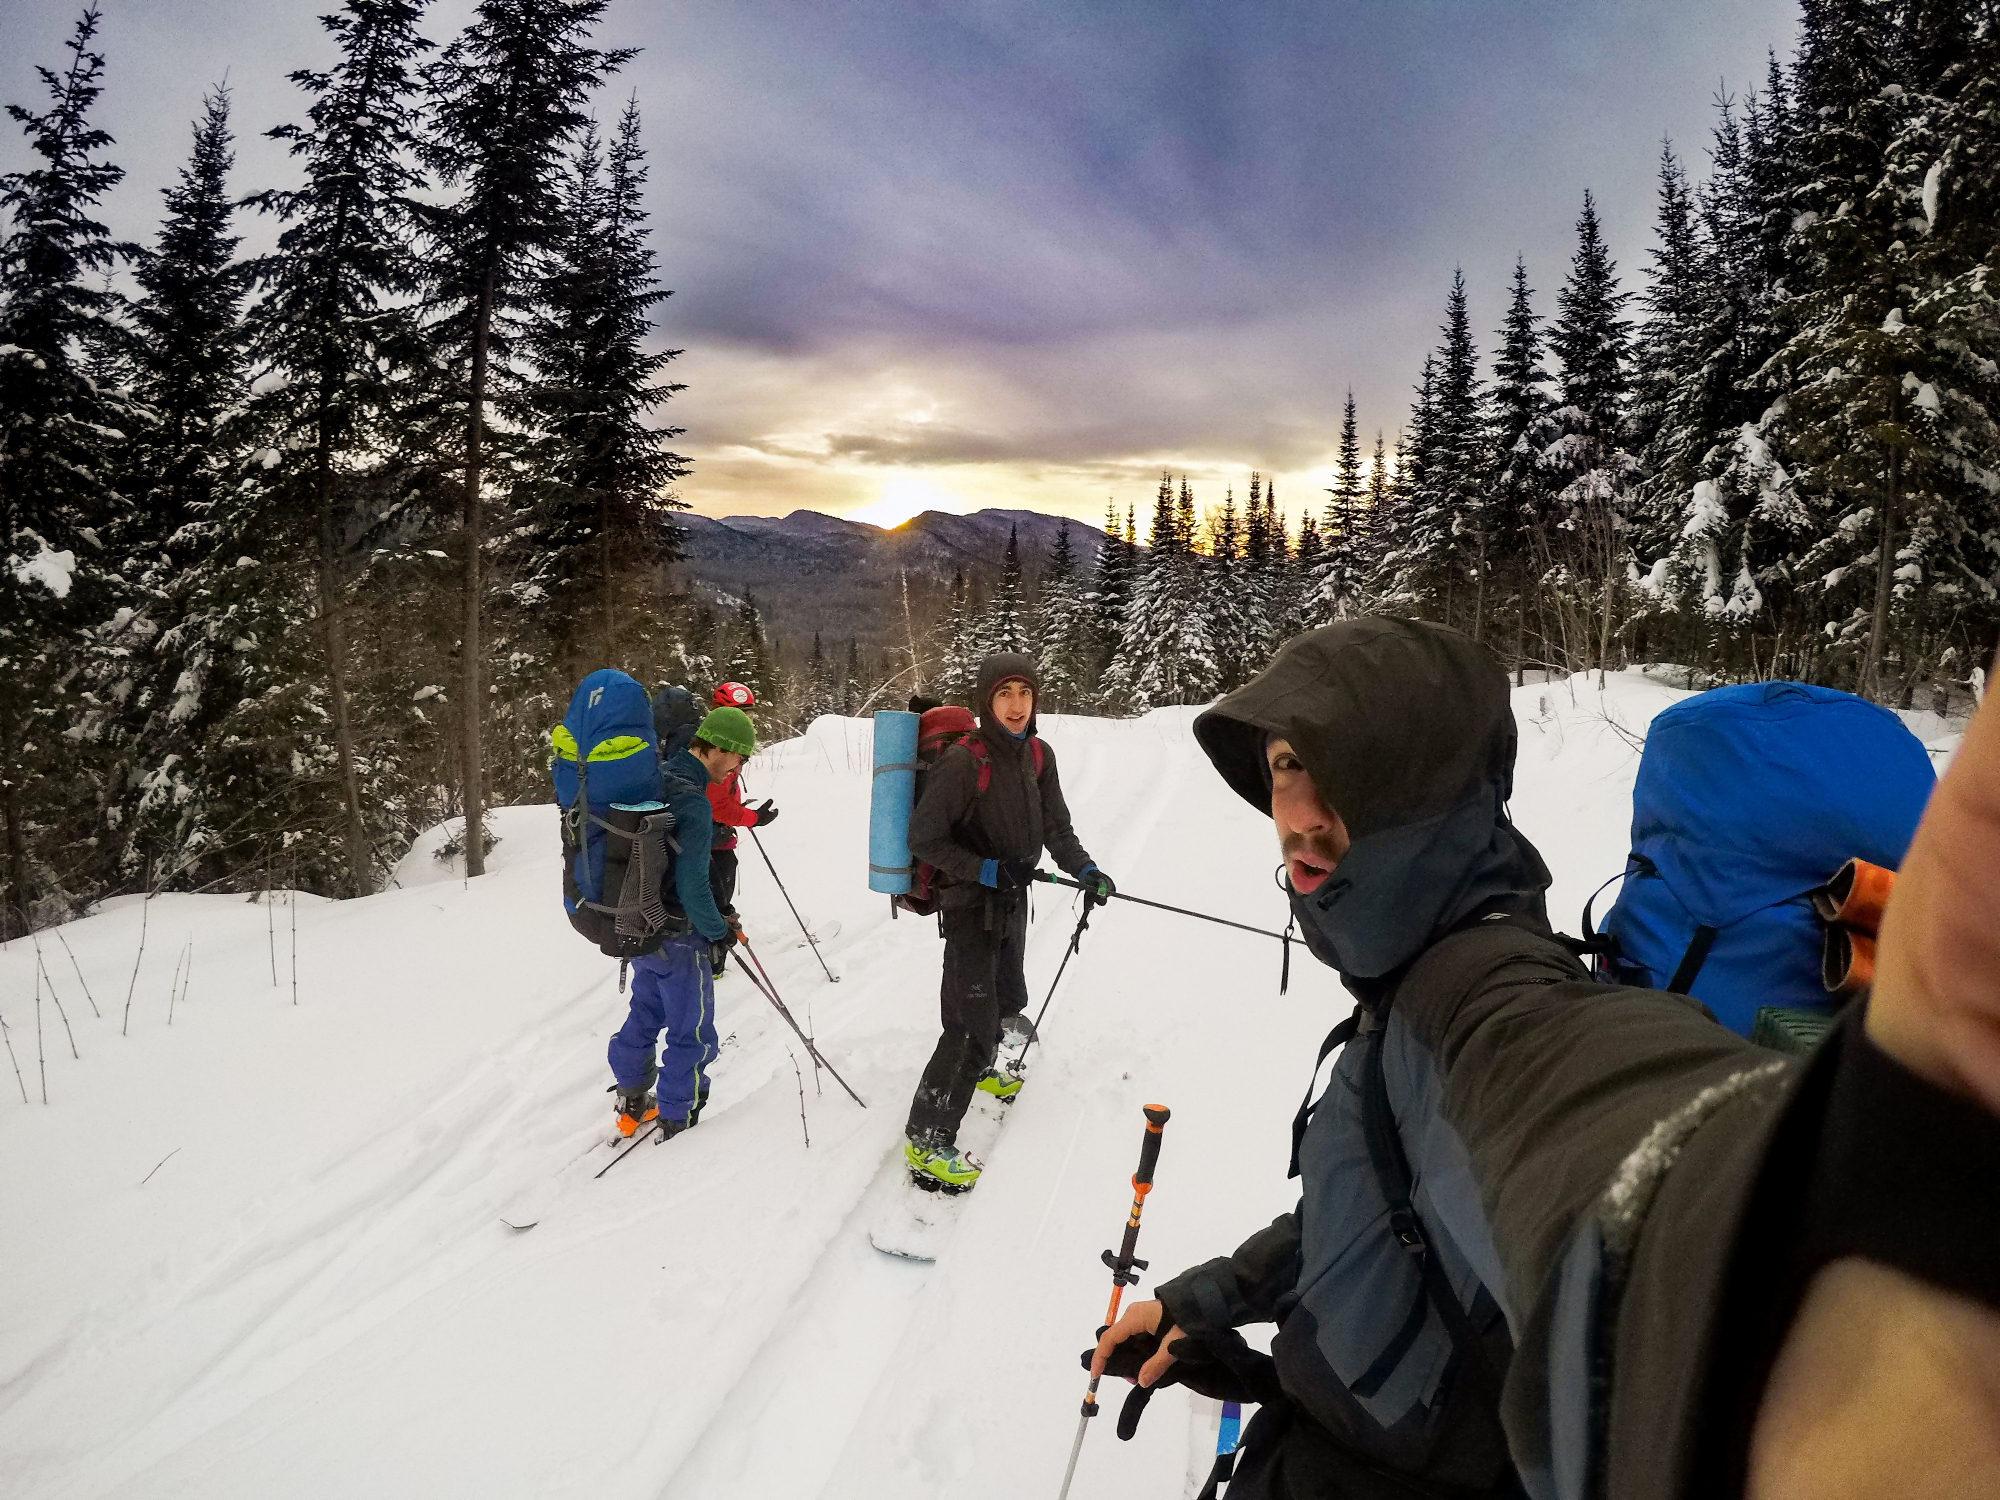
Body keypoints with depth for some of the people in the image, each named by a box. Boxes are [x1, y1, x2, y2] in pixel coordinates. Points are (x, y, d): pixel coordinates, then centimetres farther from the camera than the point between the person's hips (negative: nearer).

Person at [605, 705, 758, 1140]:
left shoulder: (658, 778, 3)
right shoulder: (692, 802, -26)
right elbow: (692, 887, -26)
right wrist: (720, 931, -11)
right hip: (676, 938, -9)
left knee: (646, 1011, 25)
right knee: (692, 1032, 6)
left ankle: (632, 1103, 40)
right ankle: (678, 1123, 17)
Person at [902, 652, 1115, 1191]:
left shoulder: (1038, 756, 0)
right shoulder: (963, 762, -22)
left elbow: (1056, 827, 6)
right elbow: (923, 838, -19)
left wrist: (1084, 868, -10)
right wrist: (986, 869, -26)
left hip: (1012, 901, 7)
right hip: (969, 904, -7)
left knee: (1006, 999, 25)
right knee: (973, 1021, -11)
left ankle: (982, 1068, 54)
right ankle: (927, 1140, -2)